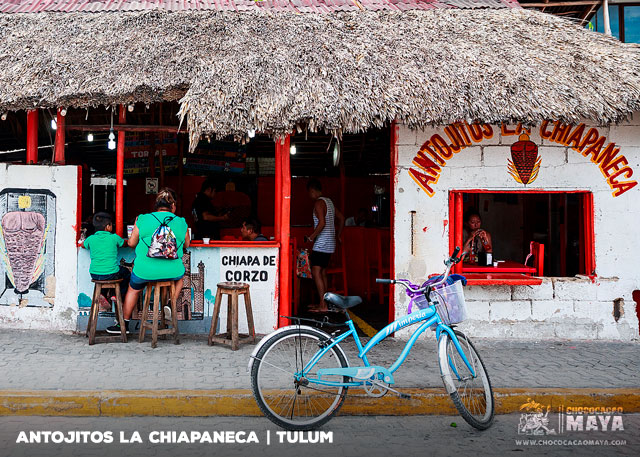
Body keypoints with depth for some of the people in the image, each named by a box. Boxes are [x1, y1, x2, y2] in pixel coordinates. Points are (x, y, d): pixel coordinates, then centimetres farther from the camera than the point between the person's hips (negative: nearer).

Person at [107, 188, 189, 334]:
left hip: (145, 272, 0)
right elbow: (186, 245, 14)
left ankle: (124, 324, 39)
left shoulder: (142, 220, -3)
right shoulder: (181, 223, 0)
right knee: (181, 274, 36)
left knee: (133, 289, 29)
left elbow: (131, 243, 6)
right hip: (172, 272, 1)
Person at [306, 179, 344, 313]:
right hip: (330, 245, 10)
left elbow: (322, 223, -23)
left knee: (316, 272, -10)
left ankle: (323, 305, -14)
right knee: (322, 273, 13)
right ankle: (323, 303, 16)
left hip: (321, 244, -10)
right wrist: (338, 236, 28)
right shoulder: (329, 201, 15)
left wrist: (311, 237, -16)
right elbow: (341, 218, 22)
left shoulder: (318, 203, -12)